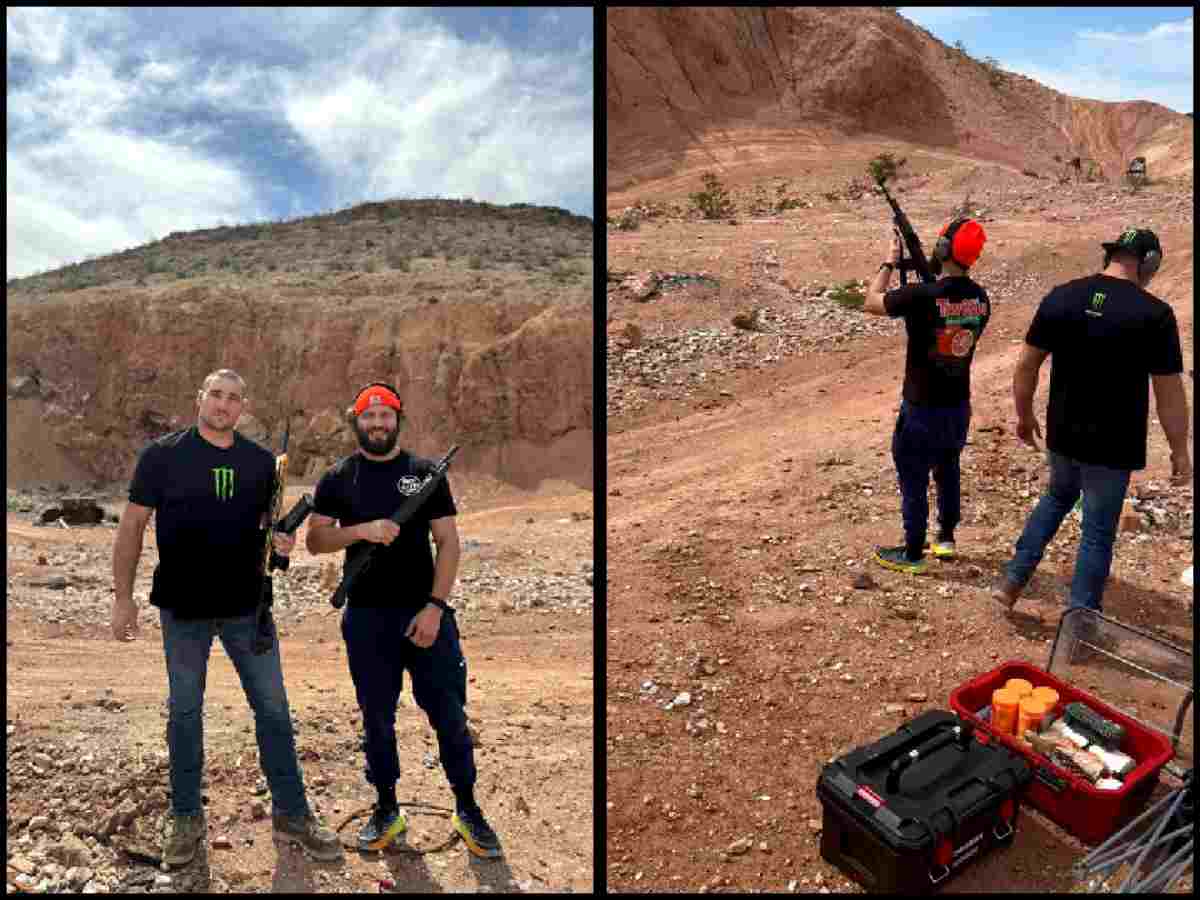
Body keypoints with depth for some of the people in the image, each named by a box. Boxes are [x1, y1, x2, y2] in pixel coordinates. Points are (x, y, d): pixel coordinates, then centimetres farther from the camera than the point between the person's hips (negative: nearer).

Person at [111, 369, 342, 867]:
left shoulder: (261, 461, 2)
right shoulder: (162, 455, -5)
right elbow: (132, 525, -3)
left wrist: (282, 539, -12)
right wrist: (123, 597, -6)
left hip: (247, 606, 2)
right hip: (184, 609, -2)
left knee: (273, 708, 6)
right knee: (184, 712, 12)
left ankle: (291, 813, 20)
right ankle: (186, 818, 31)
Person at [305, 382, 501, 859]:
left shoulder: (425, 472, 1)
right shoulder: (337, 479, 5)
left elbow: (448, 542, -2)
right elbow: (314, 540, 0)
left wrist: (435, 607, -12)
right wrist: (361, 530, -19)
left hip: (425, 611, -1)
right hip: (366, 617, 1)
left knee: (449, 715, 3)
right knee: (377, 718, 13)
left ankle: (467, 809, 20)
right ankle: (387, 809, 31)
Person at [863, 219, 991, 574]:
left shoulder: (921, 295, -23)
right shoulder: (981, 298, -3)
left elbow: (871, 302, -8)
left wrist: (890, 261, 4)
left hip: (923, 408, -6)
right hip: (959, 406, 6)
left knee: (913, 480, 8)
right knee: (948, 470, 24)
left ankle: (913, 555, 18)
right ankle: (946, 538, 37)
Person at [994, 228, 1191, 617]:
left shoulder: (1060, 297, -4)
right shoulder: (1155, 314, -14)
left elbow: (1026, 366, 0)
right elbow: (1169, 393, -10)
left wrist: (1025, 416, 15)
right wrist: (1179, 451, 3)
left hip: (1062, 434, 4)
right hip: (1113, 445, -4)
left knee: (1057, 498, 28)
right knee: (1098, 531, 9)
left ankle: (1012, 580, 24)